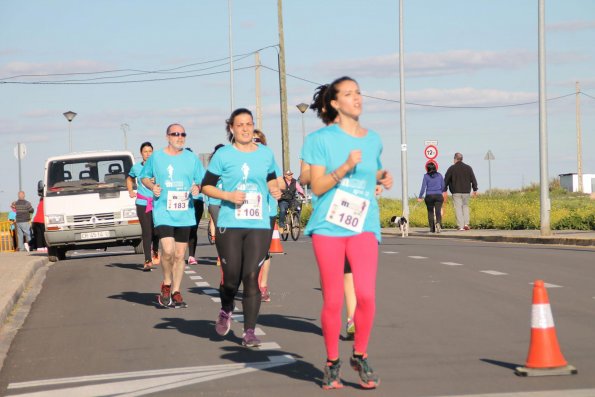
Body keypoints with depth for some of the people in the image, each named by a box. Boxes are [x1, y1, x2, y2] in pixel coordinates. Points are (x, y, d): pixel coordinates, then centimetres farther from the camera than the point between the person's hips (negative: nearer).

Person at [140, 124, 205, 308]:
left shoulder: (191, 158, 7)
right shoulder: (156, 157, 3)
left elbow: (202, 181, 13)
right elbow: (144, 177, 15)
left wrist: (197, 188, -9)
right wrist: (152, 186, -5)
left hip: (185, 214, 3)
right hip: (163, 211, -3)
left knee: (180, 255, 7)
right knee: (168, 250, -19)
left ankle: (175, 292, 18)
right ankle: (166, 284, 5)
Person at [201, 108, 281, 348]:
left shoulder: (266, 154, 10)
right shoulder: (223, 155, 1)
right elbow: (206, 186, 4)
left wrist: (275, 189, 4)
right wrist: (228, 195, -12)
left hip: (259, 225, 2)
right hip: (229, 226, -1)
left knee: (252, 277, -5)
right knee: (231, 277, 0)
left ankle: (249, 331, 0)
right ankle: (226, 311, 33)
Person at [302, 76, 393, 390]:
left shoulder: (373, 140, 12)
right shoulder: (321, 140, 0)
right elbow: (317, 187, -5)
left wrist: (382, 178, 5)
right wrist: (345, 168, -18)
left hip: (363, 226, 2)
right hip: (328, 226, -2)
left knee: (366, 295, -14)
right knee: (332, 301, -1)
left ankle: (360, 356, 7)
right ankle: (332, 364, 17)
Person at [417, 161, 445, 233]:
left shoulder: (426, 176, -3)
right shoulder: (439, 175, 4)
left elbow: (423, 187, -5)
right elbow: (443, 186, 10)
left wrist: (420, 197, 0)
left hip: (429, 196, -1)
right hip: (438, 196, 1)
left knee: (430, 212, 13)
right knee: (438, 212, -5)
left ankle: (432, 228, 15)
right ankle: (438, 223, -32)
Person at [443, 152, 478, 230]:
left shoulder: (451, 168, -4)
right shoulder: (468, 168, 6)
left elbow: (446, 180, -3)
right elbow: (473, 179, 8)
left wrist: (444, 191, 4)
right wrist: (475, 189, 14)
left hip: (456, 192, -3)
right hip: (466, 192, 3)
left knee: (458, 208, 0)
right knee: (465, 206, 19)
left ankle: (461, 226, -5)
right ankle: (466, 223, 4)